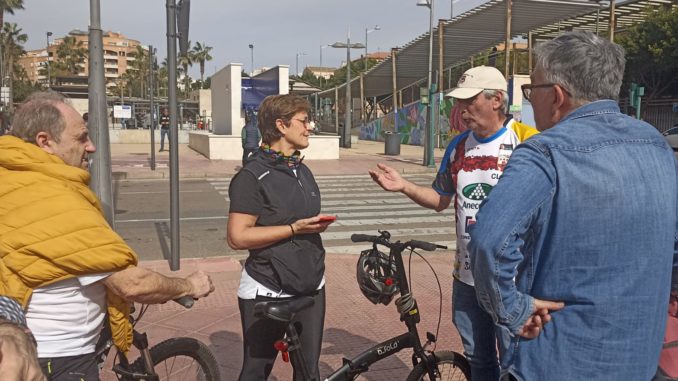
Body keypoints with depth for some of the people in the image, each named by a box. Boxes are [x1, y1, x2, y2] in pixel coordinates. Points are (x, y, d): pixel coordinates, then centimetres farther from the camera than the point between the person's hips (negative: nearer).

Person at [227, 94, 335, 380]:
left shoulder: (303, 171, 12)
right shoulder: (253, 175, -12)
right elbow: (237, 237, -18)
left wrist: (317, 225, 6)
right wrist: (293, 229, -20)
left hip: (310, 287, 7)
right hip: (267, 293, -6)